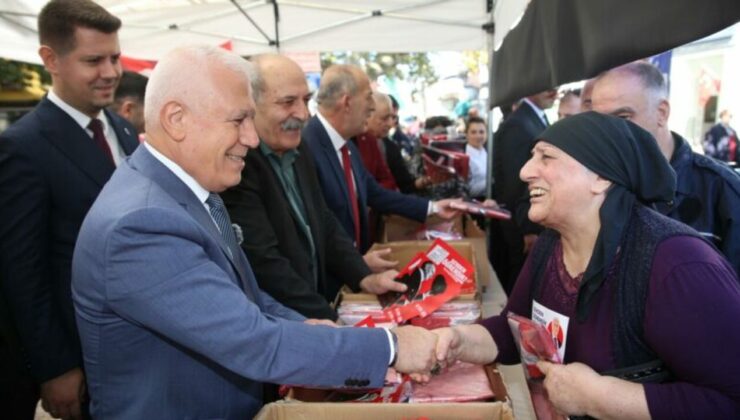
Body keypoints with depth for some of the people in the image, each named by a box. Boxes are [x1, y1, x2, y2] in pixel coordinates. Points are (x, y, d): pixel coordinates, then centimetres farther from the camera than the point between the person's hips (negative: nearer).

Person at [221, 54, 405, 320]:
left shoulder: (298, 150, 8)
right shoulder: (234, 163, -19)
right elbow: (264, 262, -22)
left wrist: (364, 278, 1)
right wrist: (331, 321, -22)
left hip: (317, 313, 7)